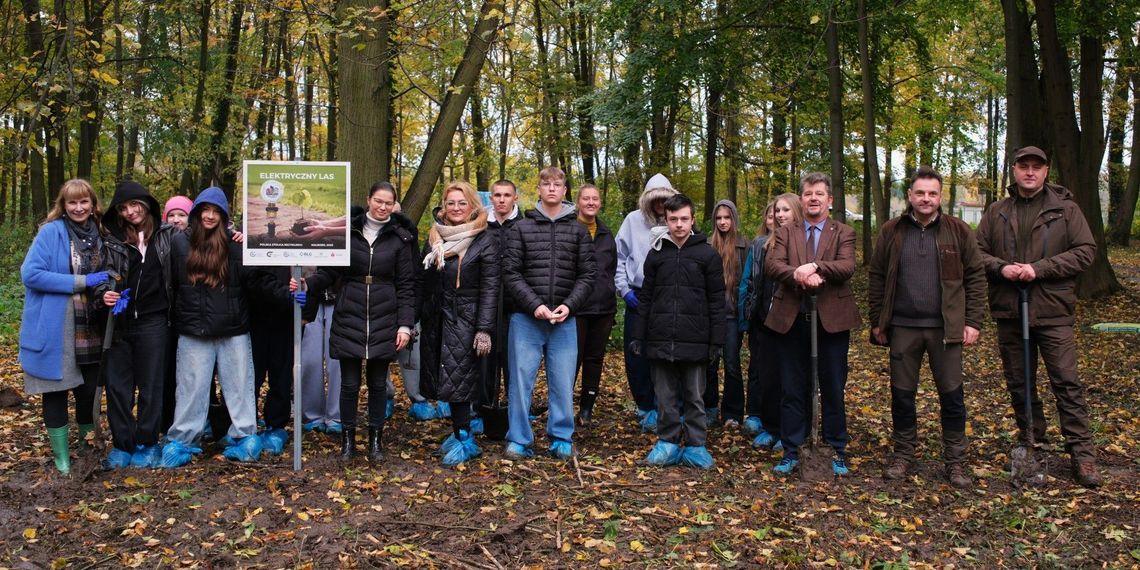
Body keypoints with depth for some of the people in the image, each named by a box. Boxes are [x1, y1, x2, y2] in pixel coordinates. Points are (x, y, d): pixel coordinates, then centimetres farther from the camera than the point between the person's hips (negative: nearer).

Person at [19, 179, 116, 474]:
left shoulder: (100, 234, 8)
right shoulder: (51, 232, -7)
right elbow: (30, 273, -14)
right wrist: (81, 282, -17)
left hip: (90, 330, 4)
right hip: (55, 331, -4)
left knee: (88, 391, 10)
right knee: (56, 392, 7)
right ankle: (61, 455, 20)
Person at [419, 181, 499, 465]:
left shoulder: (484, 242, -6)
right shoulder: (434, 238, 10)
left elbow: (490, 289, -10)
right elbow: (425, 280, 12)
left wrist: (484, 330, -16)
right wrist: (418, 320, 8)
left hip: (466, 320, -5)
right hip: (436, 319, 6)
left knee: (457, 379, -5)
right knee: (443, 379, 8)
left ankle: (465, 439, 5)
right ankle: (459, 430, 20)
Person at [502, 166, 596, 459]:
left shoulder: (578, 230, 9)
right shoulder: (521, 228, 6)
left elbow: (587, 274, 5)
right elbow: (511, 273, 0)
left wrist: (569, 305, -9)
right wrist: (534, 305, -12)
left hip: (564, 319, 1)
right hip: (526, 318, -1)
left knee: (563, 381, 5)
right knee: (521, 378, 2)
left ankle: (562, 439, 18)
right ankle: (519, 440, 12)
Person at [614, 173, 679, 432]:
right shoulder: (634, 220, 3)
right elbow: (619, 257, 6)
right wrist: (624, 289, -1)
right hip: (638, 298, 2)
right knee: (635, 355, 5)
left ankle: (654, 409, 12)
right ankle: (644, 404, 22)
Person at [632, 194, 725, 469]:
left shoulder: (708, 254, 2)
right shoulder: (656, 253, 8)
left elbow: (716, 302, 1)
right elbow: (645, 298, 10)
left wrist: (716, 341, -3)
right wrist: (639, 336, 6)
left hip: (695, 341, -2)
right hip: (660, 340, 2)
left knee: (694, 397, 8)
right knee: (665, 397, 9)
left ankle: (695, 446, 17)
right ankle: (667, 443, 19)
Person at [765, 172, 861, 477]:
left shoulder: (844, 233, 7)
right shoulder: (785, 233, 11)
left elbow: (847, 267, -11)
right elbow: (771, 265, -7)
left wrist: (815, 266, -27)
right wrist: (798, 275, -25)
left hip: (832, 318, -1)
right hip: (793, 318, 1)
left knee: (833, 389, 7)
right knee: (793, 389, 7)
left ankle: (837, 452, 18)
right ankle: (791, 451, 17)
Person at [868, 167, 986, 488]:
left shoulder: (958, 232, 2)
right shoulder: (890, 233, 4)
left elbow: (975, 278, 3)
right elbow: (876, 279, 7)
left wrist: (973, 322, -3)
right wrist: (877, 322, 3)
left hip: (946, 328, -1)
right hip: (902, 328, 1)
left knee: (952, 396, 5)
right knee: (902, 394, 8)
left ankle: (955, 461, 17)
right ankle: (903, 456, 22)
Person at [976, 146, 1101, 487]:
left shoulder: (1065, 209, 1)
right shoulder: (997, 212, 10)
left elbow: (1085, 251, -5)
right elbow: (976, 252, 9)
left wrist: (1040, 268, -15)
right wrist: (1000, 267, -11)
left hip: (1052, 311, -3)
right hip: (1009, 312, 3)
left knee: (1066, 383, -3)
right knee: (1018, 384, 11)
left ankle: (1082, 454, 4)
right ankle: (1031, 446, 24)